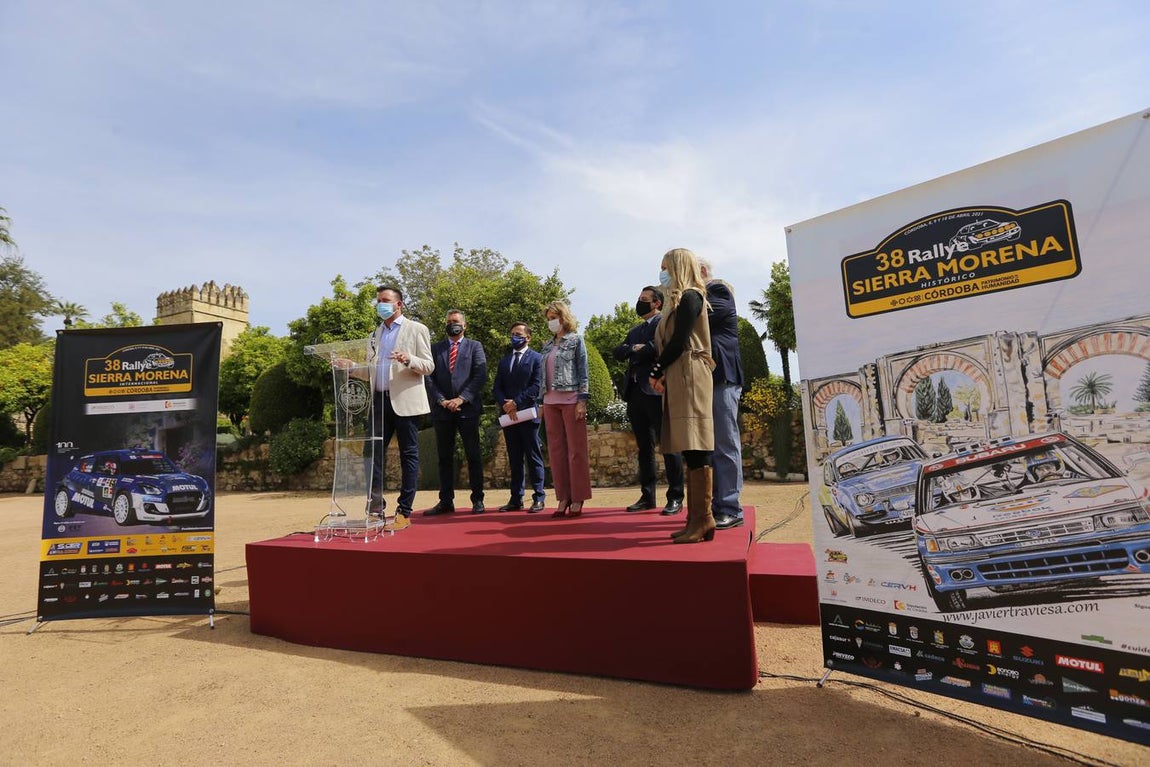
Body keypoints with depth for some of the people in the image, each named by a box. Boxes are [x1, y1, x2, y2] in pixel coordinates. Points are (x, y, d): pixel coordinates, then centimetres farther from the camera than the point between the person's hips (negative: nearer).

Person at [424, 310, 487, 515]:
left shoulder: (475, 346, 9)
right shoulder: (435, 348, 15)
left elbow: (480, 376, -2)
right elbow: (429, 378, 6)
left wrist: (461, 398, -12)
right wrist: (441, 400, -8)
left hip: (468, 408, -2)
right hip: (442, 409, 2)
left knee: (473, 456, 0)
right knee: (445, 457, 6)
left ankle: (477, 500, 7)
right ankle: (446, 501, 12)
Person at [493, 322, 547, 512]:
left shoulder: (536, 358, 3)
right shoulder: (504, 361, 20)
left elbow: (537, 386, -7)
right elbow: (497, 388, 12)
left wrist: (516, 402, -14)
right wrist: (505, 404, -7)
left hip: (528, 414, -5)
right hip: (509, 415, 5)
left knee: (533, 457, -1)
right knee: (514, 459, 8)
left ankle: (538, 498, 3)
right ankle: (516, 499, 12)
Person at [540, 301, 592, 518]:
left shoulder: (575, 340, 2)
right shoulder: (547, 346, 16)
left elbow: (583, 371, -4)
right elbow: (544, 375, 18)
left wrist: (583, 400, -12)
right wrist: (542, 402, 13)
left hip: (571, 400, -6)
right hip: (551, 401, 6)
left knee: (576, 450, -3)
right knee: (556, 450, 5)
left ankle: (577, 499, 3)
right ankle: (563, 498, 12)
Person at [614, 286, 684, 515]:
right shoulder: (634, 331, 25)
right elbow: (618, 352, 12)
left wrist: (638, 353, -6)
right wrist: (633, 348, -8)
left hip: (656, 391, -8)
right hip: (635, 392, 8)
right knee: (644, 446, 10)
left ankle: (675, 498, 2)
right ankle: (647, 496, 16)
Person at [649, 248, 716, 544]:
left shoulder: (689, 297, -4)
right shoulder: (679, 301, 23)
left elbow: (679, 341, -13)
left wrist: (656, 371, -3)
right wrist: (662, 374, 3)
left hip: (690, 378, -9)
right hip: (678, 380, 9)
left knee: (695, 448, -11)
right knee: (690, 450, 6)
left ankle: (703, 519, -9)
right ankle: (696, 519, 8)